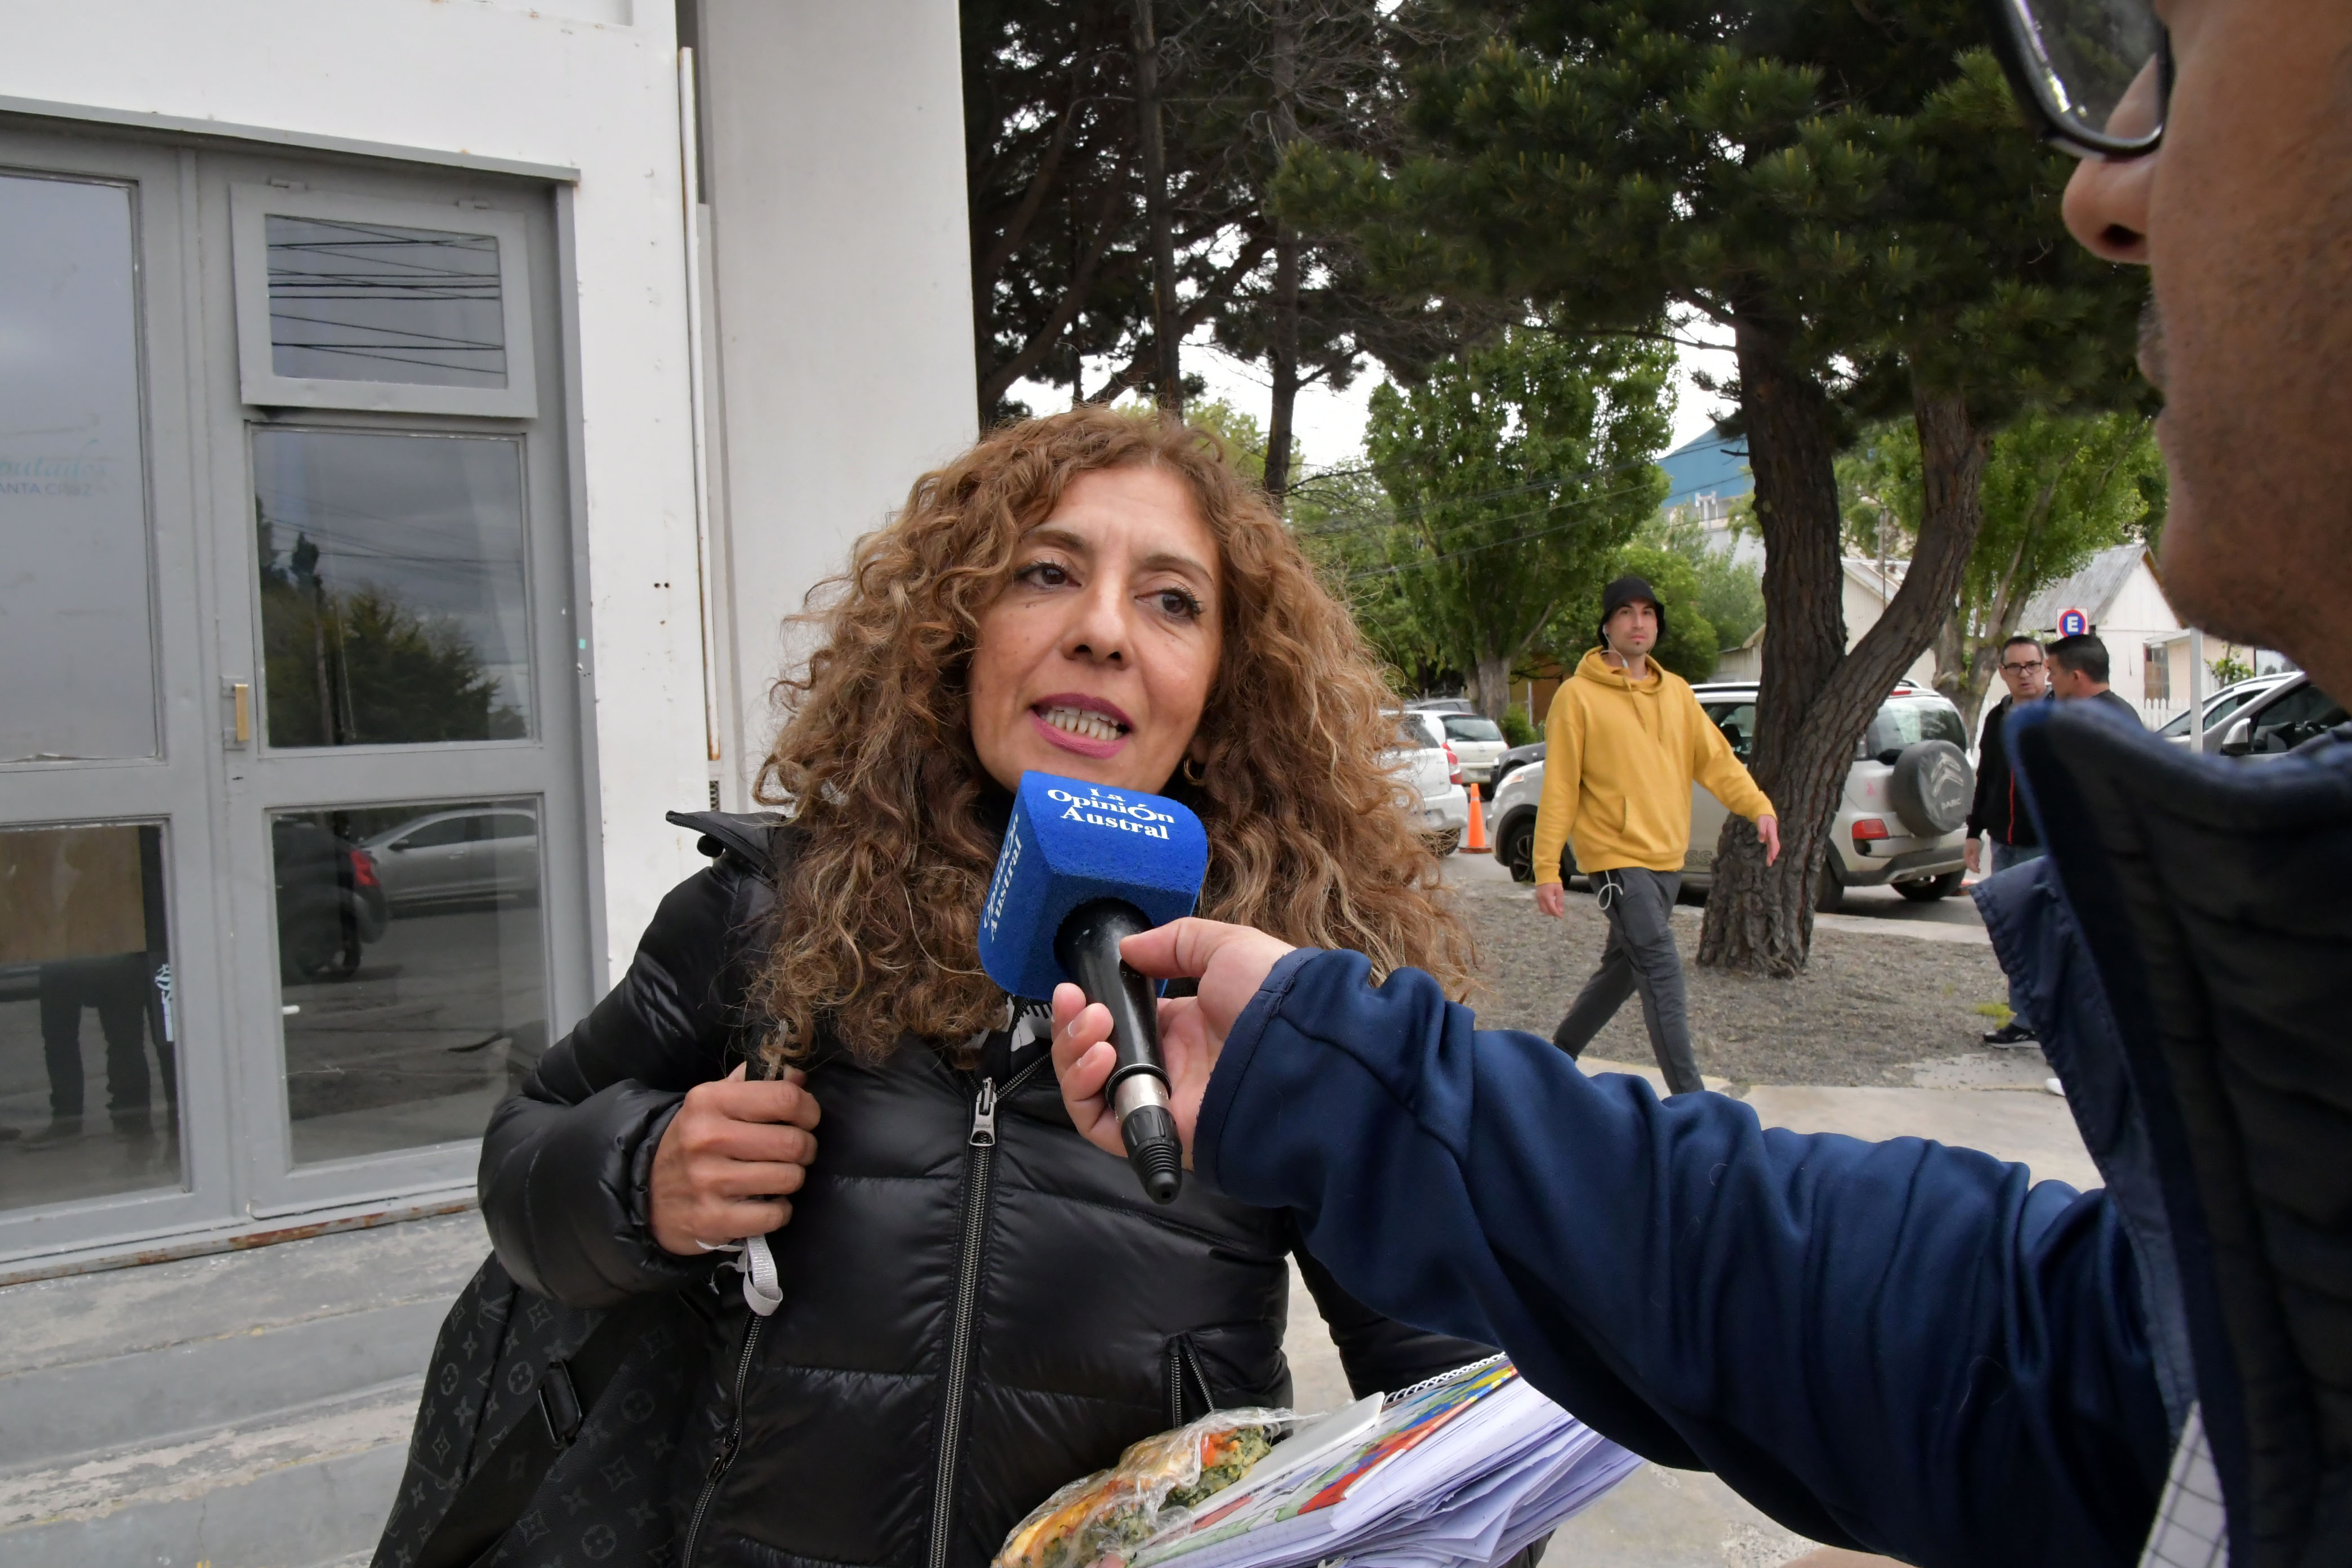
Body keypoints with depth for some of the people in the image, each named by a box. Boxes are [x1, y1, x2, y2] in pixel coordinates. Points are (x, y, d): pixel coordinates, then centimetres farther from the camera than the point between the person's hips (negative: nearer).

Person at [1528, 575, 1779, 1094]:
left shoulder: (1676, 692, 12)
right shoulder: (1578, 696, -6)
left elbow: (1714, 757, 6)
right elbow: (1558, 789, -7)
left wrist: (1758, 807, -11)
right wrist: (1547, 870, -11)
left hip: (1667, 856, 7)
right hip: (1616, 856, -7)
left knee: (1623, 969, 17)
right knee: (1663, 973, -14)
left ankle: (1561, 1051, 37)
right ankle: (1688, 1099, -10)